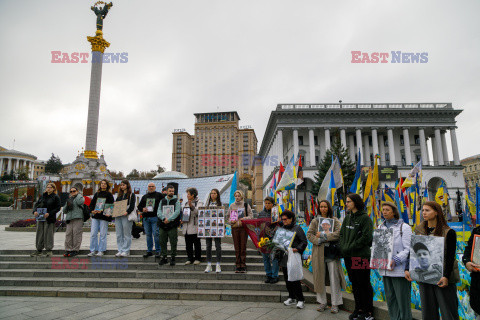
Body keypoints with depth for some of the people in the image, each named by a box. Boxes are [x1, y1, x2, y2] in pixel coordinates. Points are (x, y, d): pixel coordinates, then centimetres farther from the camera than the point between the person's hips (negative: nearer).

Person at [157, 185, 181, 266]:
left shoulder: (176, 201, 3)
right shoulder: (162, 201, 12)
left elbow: (177, 212, -9)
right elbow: (159, 212, 2)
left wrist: (169, 219, -18)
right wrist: (163, 218, -16)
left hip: (172, 225, -3)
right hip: (162, 225, 3)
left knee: (173, 243, 0)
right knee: (162, 242, 7)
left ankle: (173, 258, 12)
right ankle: (163, 257, 20)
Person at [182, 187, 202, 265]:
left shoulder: (198, 203, -3)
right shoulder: (186, 203, 16)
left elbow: (197, 212, -19)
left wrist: (191, 206, -33)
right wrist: (182, 220, 7)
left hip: (195, 227, -6)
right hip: (186, 227, 6)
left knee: (196, 244, 2)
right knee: (188, 244, 9)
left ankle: (197, 258, 13)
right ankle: (189, 258, 19)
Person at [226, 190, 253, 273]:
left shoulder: (246, 205, 6)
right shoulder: (232, 206, 12)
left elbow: (251, 215, 4)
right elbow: (228, 216, 14)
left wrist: (244, 219, -12)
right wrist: (231, 221, -6)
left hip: (243, 227, -2)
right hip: (234, 227, 2)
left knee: (243, 247, -1)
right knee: (237, 247, 4)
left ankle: (243, 265, 7)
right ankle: (237, 265, 11)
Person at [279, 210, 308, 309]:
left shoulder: (297, 228, -5)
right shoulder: (281, 228, 12)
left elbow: (304, 242, -5)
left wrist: (298, 249, -18)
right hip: (284, 258, 6)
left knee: (294, 279, -6)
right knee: (287, 278, 11)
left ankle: (300, 300, 6)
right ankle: (291, 298, 25)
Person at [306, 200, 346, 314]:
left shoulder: (335, 221, 7)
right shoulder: (315, 221, 10)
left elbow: (337, 234, -8)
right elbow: (309, 234, 2)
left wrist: (323, 235, -12)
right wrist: (318, 241, -14)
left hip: (332, 252, -1)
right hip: (319, 253, 1)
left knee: (334, 279, 1)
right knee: (320, 278, 6)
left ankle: (335, 304, 12)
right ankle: (322, 302, 19)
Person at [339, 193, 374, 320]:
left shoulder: (365, 218, -10)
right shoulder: (347, 217, 12)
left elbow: (366, 237, -16)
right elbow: (342, 234, 15)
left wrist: (350, 248, -16)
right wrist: (343, 247, 0)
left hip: (361, 256, -7)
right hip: (348, 257, 7)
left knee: (363, 284, 3)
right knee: (354, 283, 15)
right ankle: (358, 309, 27)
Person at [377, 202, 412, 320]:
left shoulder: (404, 227, -5)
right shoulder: (380, 227, 13)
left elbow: (408, 249, -11)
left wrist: (396, 260, -21)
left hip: (399, 270, -6)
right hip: (385, 269, 6)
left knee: (402, 299, 1)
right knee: (390, 298, 14)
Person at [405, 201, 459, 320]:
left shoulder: (448, 232, -5)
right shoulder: (419, 231, 9)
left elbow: (450, 257, -10)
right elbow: (413, 251, 10)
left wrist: (446, 276, -19)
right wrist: (407, 269, 0)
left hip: (442, 278, -4)